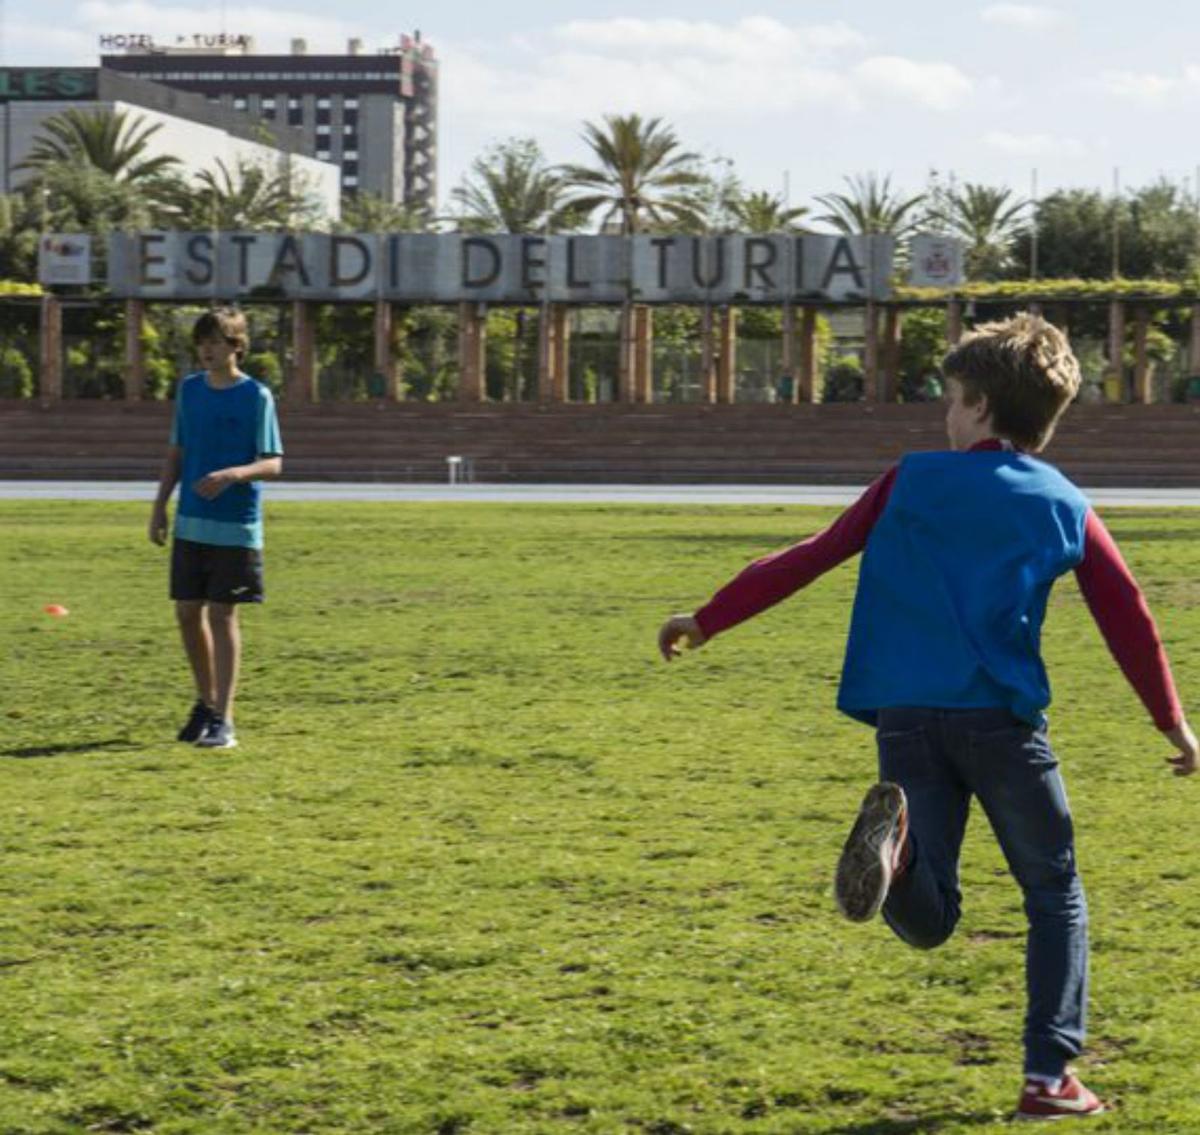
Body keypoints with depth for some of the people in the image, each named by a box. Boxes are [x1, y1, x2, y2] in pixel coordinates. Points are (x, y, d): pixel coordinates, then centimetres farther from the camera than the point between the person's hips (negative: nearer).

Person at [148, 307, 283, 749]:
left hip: (236, 526, -5)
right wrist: (160, 505, 10)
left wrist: (232, 474, -27)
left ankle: (222, 719, -2)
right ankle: (206, 701, 27)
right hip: (190, 524, 5)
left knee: (222, 615, -6)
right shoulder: (189, 390, 8)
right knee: (188, 612, 8)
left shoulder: (256, 396, -7)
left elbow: (273, 463, -9)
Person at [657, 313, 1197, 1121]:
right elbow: (1131, 622, 9)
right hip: (1001, 719, -1)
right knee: (1056, 897, 16)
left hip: (905, 716, 1)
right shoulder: (1066, 507, 9)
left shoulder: (913, 481, 9)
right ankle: (1050, 1076, 5)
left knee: (928, 921, 2)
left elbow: (810, 558, 8)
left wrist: (707, 622, 15)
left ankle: (897, 832, -31)